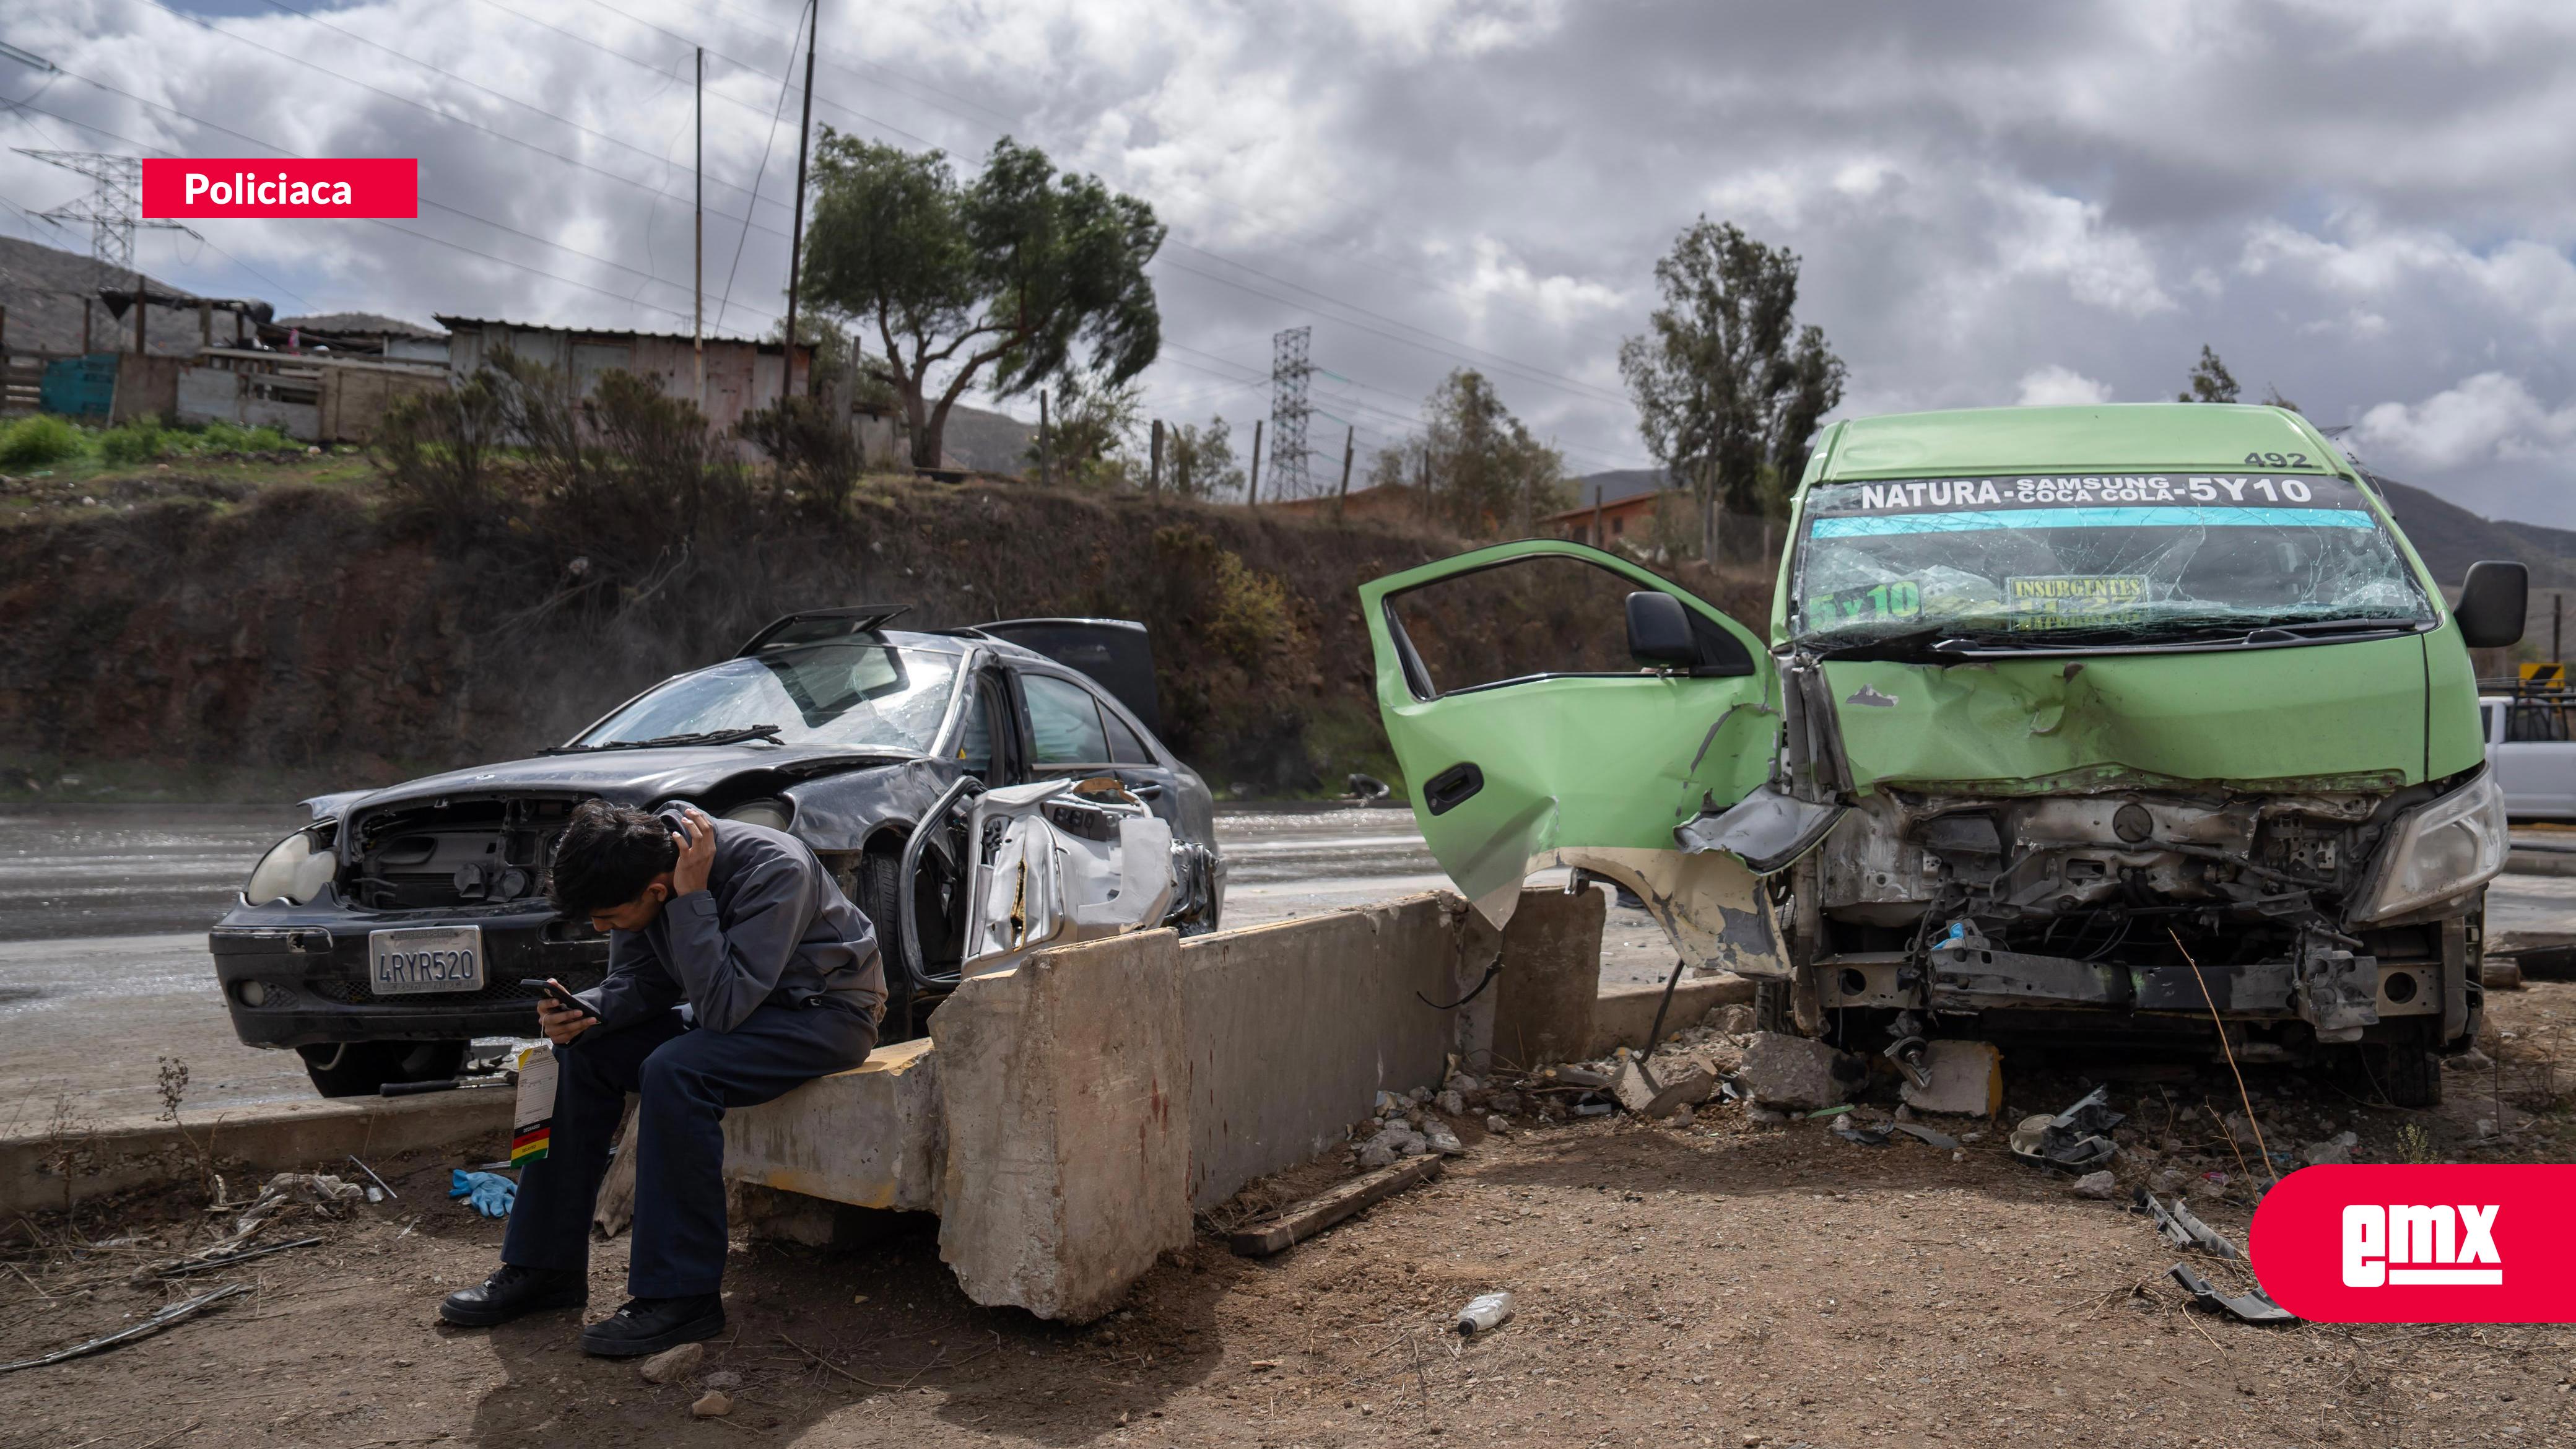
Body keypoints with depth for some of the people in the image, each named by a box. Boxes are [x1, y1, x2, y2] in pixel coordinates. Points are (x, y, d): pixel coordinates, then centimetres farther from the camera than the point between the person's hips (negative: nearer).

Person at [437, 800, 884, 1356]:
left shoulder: (773, 869, -31)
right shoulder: (644, 867, -10)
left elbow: (721, 1007, -34)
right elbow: (640, 982, 2)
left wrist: (693, 899, -35)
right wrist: (583, 1012, -19)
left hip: (829, 1012, -8)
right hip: (736, 1000, 8)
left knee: (674, 1072, -30)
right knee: (582, 1055, -5)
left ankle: (681, 1295, -22)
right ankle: (545, 1266, 5)